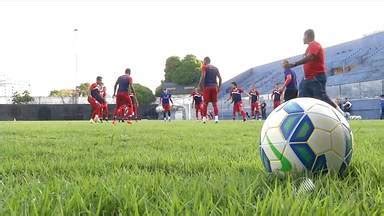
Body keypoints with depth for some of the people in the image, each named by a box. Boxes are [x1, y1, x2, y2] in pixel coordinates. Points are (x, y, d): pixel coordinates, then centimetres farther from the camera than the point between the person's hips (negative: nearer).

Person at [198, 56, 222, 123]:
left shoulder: (204, 67, 0)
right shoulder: (215, 68, 16)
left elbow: (203, 76, -14)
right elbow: (220, 78, 11)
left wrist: (201, 85, -10)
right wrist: (219, 87, 15)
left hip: (207, 86, -4)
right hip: (214, 87, 4)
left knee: (205, 103, 2)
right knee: (215, 103, 5)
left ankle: (204, 118, 1)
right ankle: (216, 118, -6)